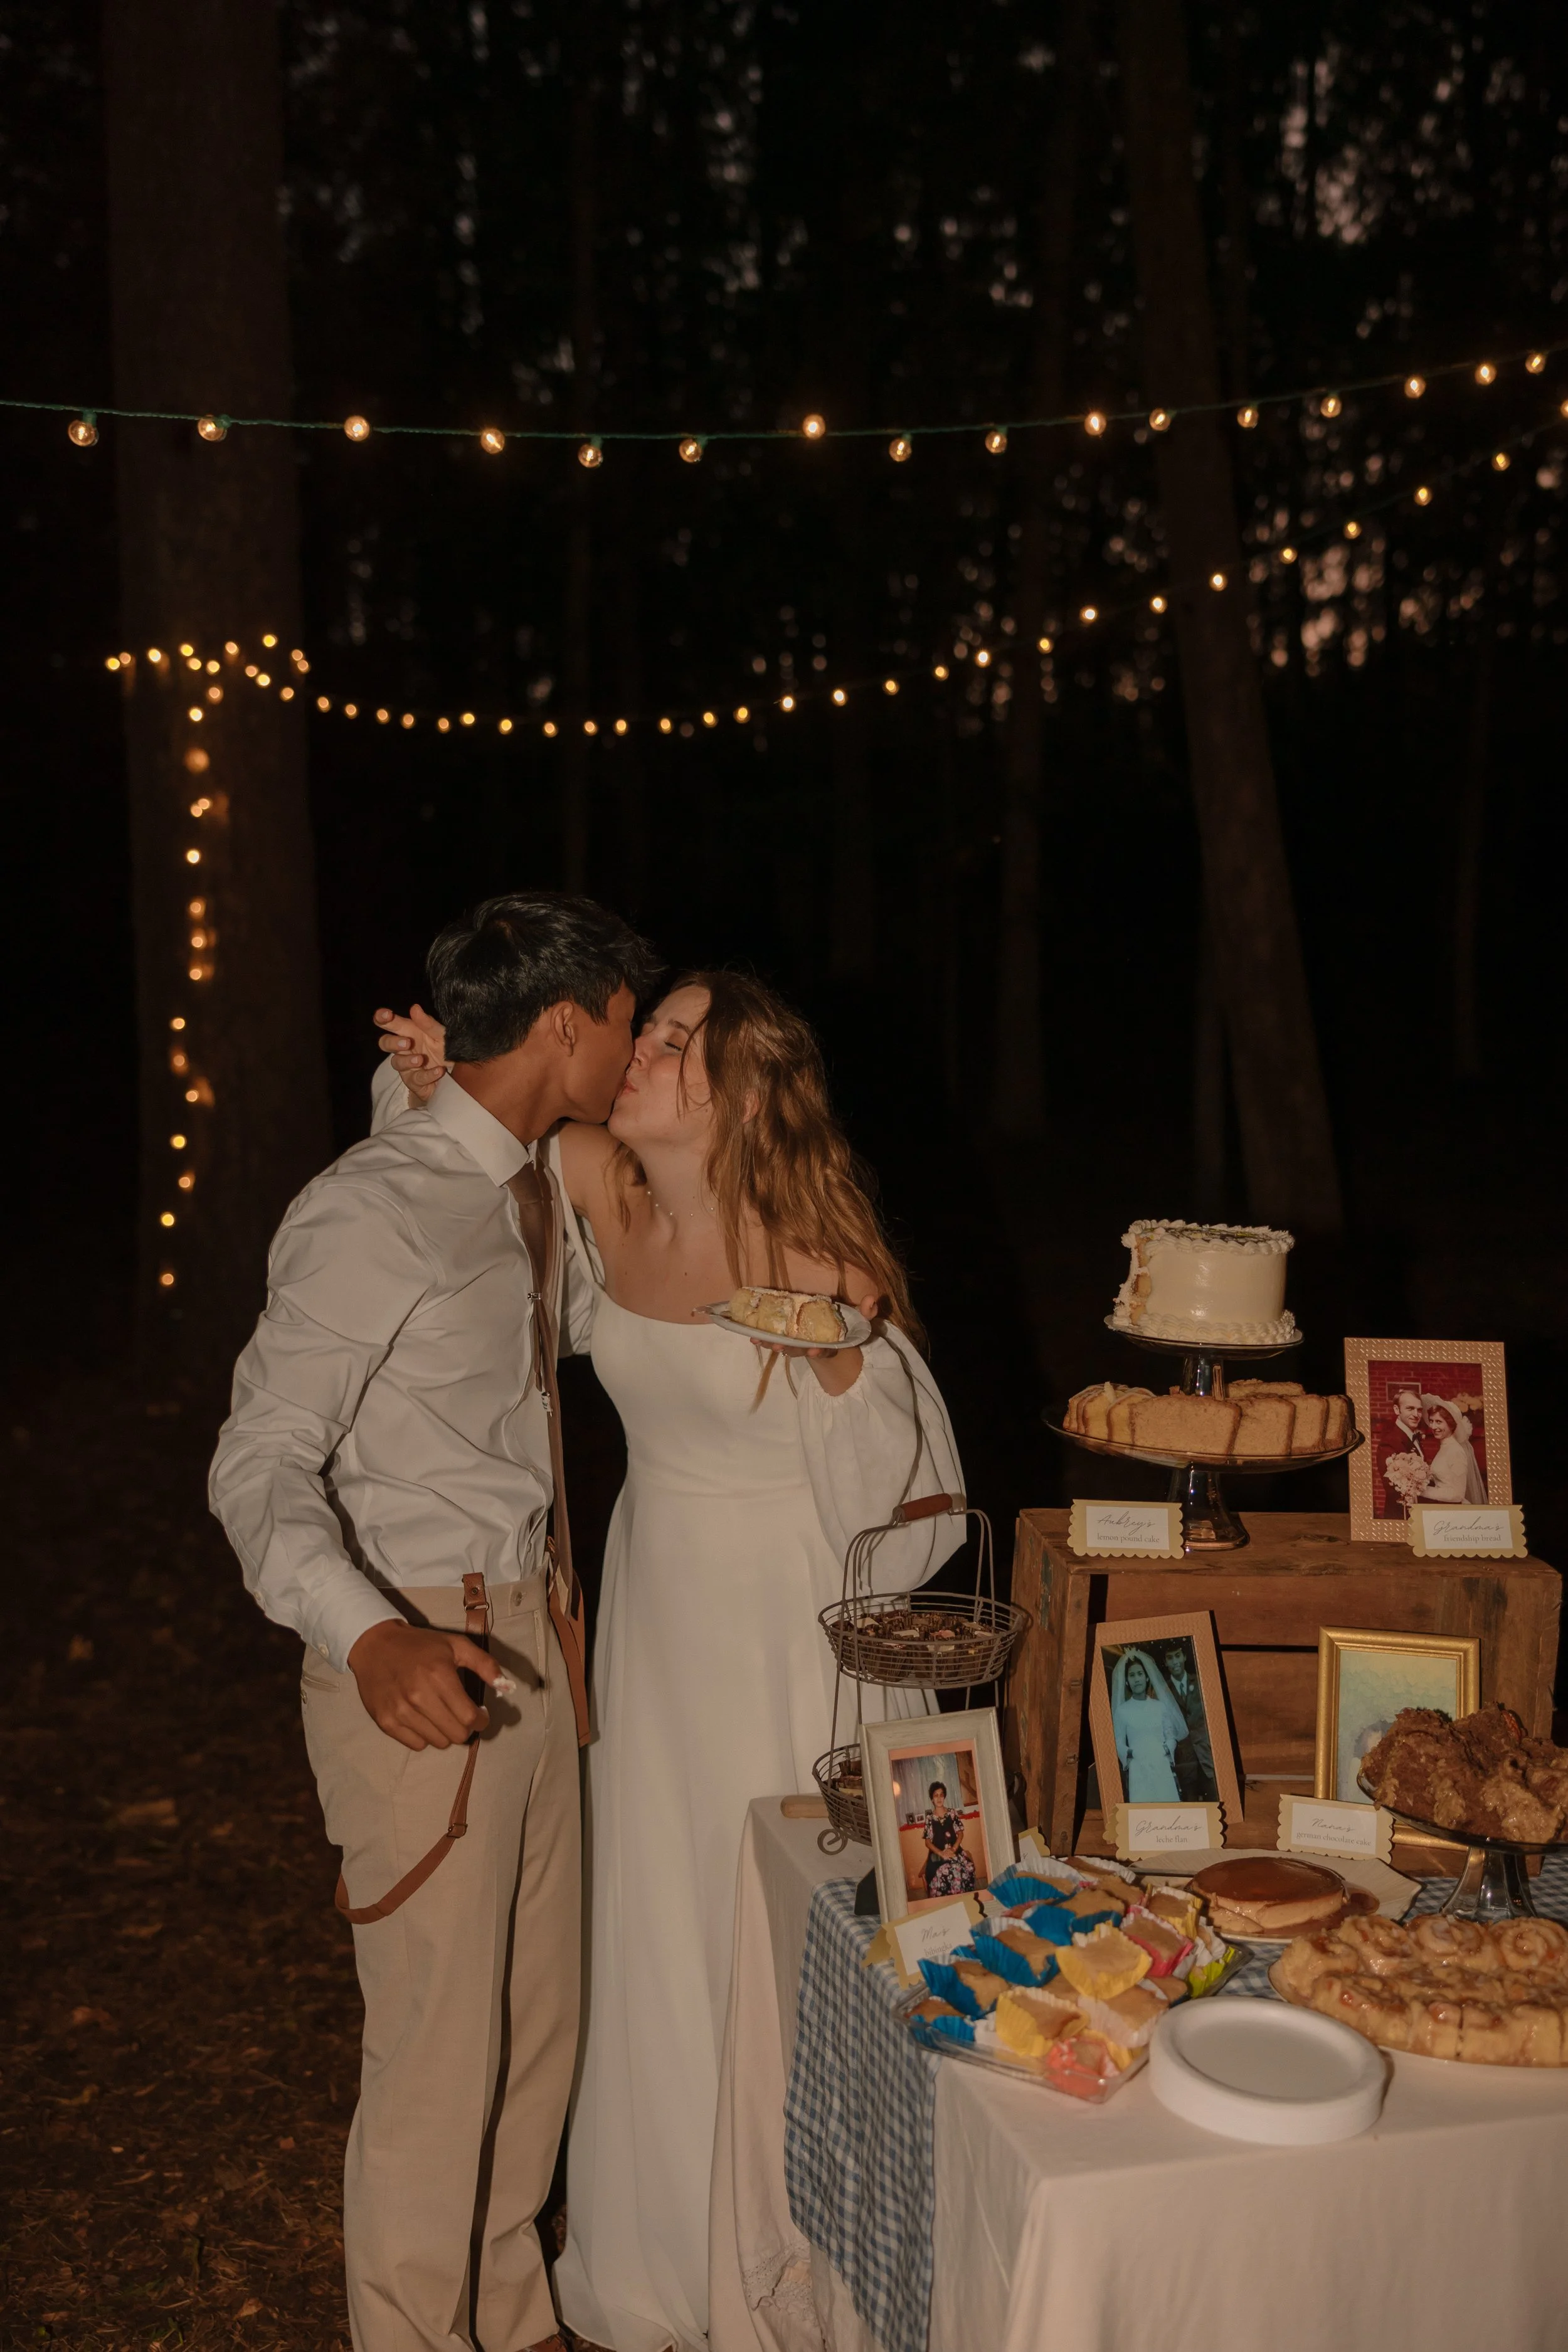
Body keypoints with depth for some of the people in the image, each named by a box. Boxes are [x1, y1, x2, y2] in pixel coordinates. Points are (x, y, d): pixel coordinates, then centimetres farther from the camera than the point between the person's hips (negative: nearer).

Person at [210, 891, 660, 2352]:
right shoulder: (371, 1214, -19)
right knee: (439, 2051, 1)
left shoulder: (535, 1193, 9)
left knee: (538, 2022, 18)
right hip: (417, 1667, -8)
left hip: (526, 1636, 9)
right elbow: (261, 1463, -23)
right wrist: (367, 1636, -38)